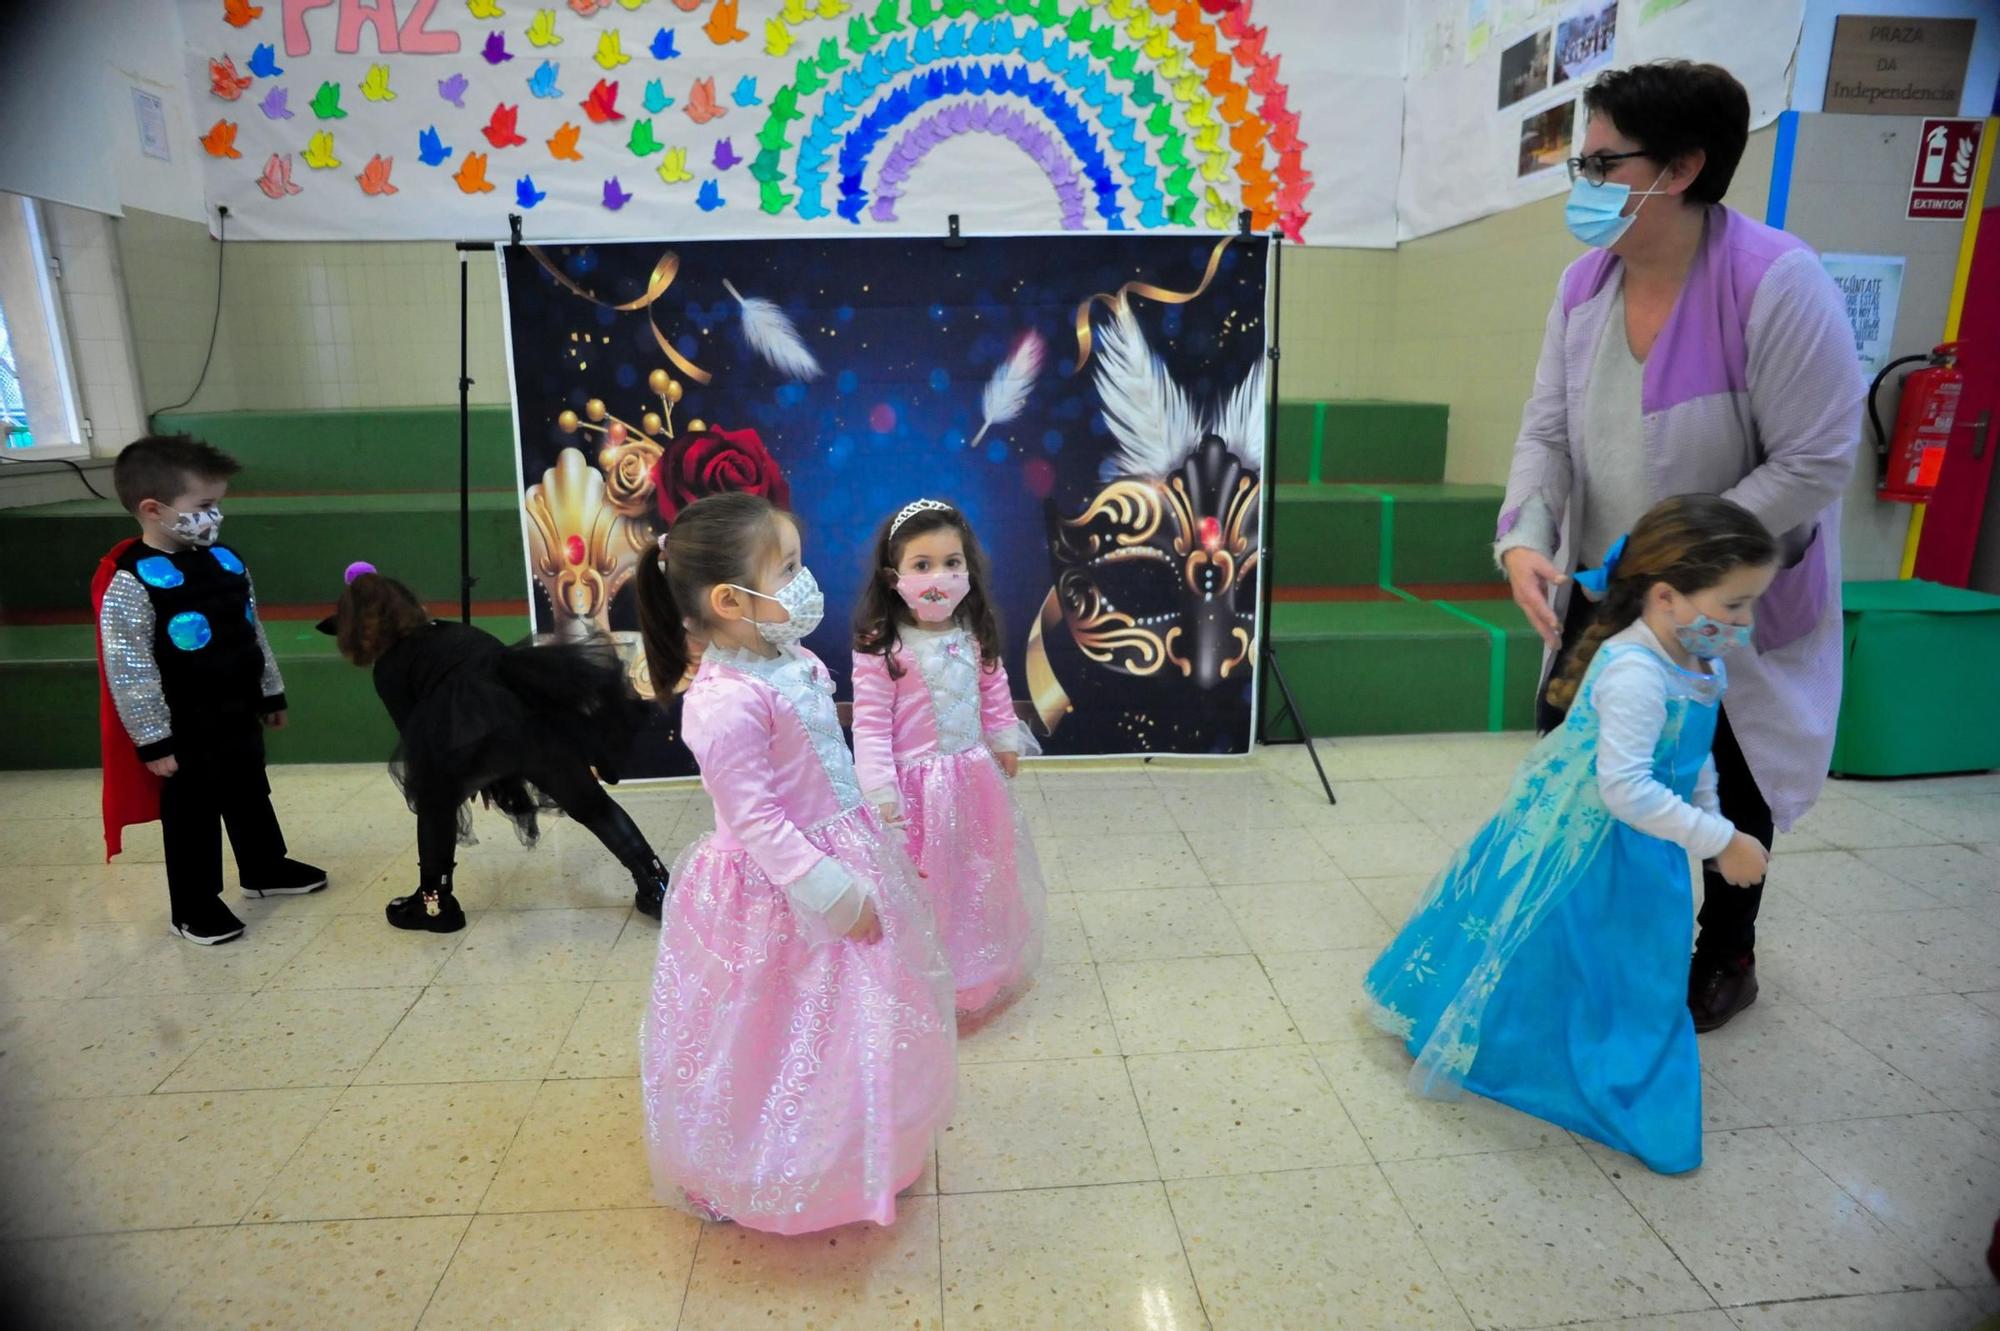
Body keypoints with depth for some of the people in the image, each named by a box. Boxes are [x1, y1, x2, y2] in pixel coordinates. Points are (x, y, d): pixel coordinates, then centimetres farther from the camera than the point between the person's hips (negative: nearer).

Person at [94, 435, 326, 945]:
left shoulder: (226, 560, 2)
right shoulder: (129, 582, -20)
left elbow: (253, 633, 12)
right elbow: (129, 671, -19)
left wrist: (271, 693, 16)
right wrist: (153, 741, -17)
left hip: (239, 714, 7)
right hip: (184, 731, -7)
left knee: (251, 796, 22)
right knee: (192, 817, 8)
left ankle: (265, 868, 42)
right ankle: (193, 906, 23)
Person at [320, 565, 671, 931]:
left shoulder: (388, 669, 19)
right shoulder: (452, 630, 34)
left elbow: (416, 736, 16)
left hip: (473, 736, -5)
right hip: (533, 715, 5)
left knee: (435, 804, 26)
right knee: (591, 804, 16)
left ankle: (435, 903, 33)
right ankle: (657, 887, 16)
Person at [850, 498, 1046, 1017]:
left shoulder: (975, 636, -4)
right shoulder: (881, 648, -21)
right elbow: (870, 724, -19)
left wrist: (1005, 742, 16)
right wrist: (881, 792, -21)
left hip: (975, 776, 6)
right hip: (917, 785, -6)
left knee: (980, 878, 22)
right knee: (919, 887, 8)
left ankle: (983, 970, 46)